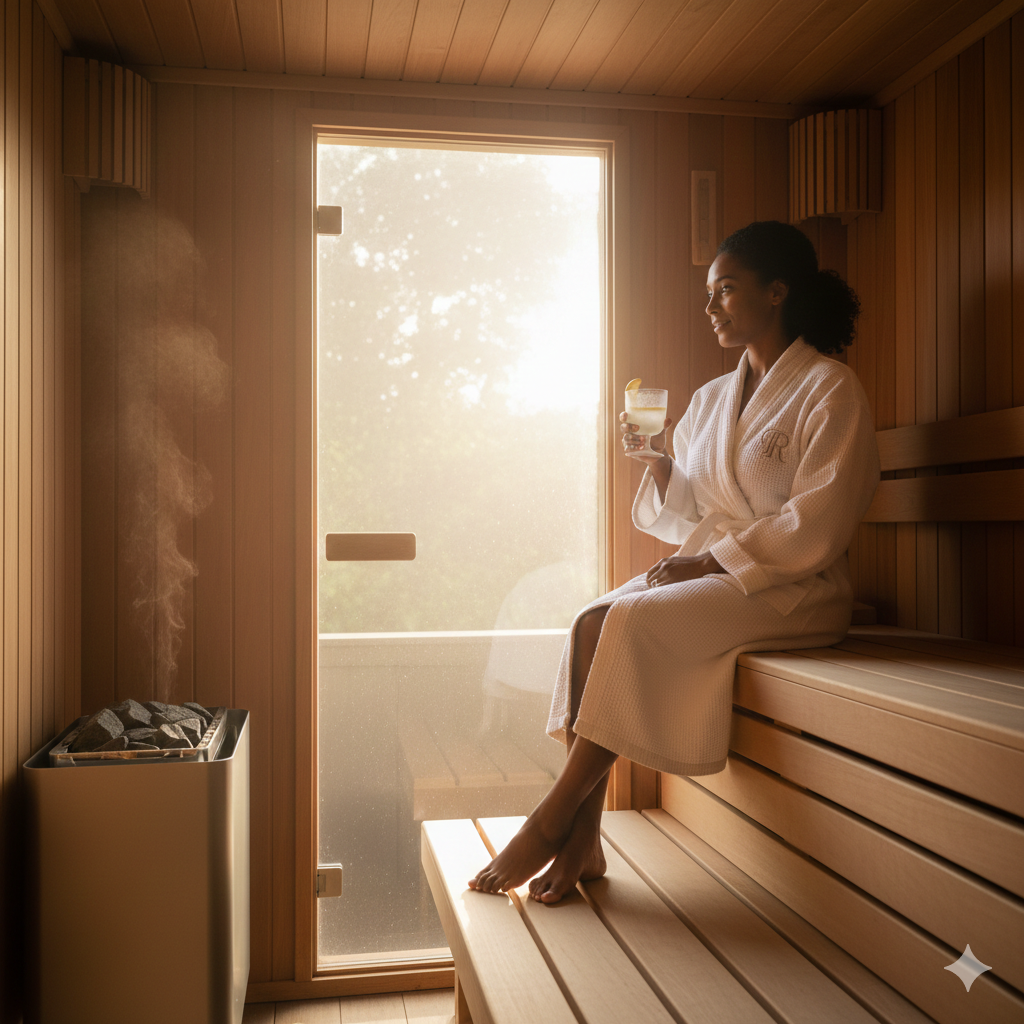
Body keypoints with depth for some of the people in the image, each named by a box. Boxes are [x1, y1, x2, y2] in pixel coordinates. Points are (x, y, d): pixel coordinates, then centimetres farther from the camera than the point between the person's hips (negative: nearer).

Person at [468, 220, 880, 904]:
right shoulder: (713, 398, 16)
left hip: (794, 588, -6)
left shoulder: (831, 390, -5)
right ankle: (582, 839, -19)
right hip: (709, 573, 7)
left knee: (634, 622, -28)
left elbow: (815, 526, -14)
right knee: (592, 621, -21)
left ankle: (553, 819, -18)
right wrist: (657, 459, -3)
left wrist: (713, 560, -17)